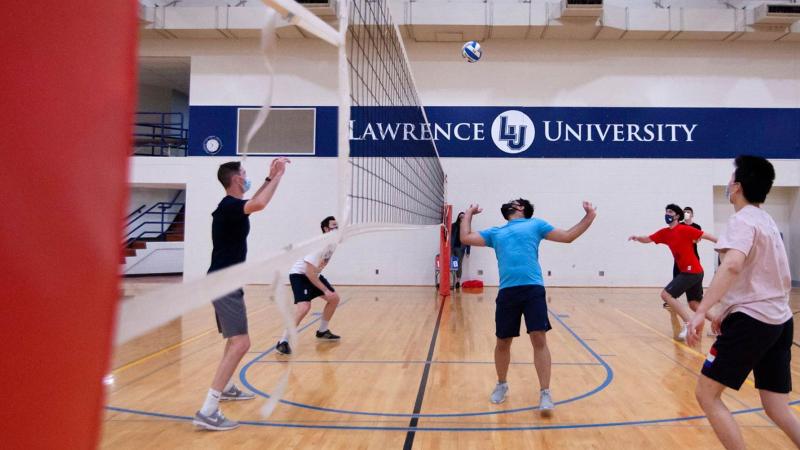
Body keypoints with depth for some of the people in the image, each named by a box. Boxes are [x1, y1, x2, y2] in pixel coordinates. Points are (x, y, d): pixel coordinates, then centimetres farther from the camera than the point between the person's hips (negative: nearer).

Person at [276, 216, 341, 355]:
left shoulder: (333, 243, -2)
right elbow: (309, 272, -31)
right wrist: (325, 290, -29)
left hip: (314, 274, 9)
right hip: (300, 275, -9)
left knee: (334, 299, 11)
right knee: (304, 306, -27)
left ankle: (322, 331, 27)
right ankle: (283, 341, -20)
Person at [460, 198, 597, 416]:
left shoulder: (535, 224, 18)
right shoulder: (496, 232, 24)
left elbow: (567, 236, 16)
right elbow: (466, 237, 20)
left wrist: (589, 217, 10)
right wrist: (469, 213, 31)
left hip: (533, 288, -2)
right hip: (507, 291, 3)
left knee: (539, 339, -9)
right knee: (503, 342, 8)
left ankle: (545, 393, 1)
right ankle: (501, 385, 30)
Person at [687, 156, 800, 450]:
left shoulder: (743, 219, -11)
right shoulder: (767, 221, 19)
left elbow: (732, 265, -31)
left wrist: (701, 311, -38)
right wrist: (728, 312, 28)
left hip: (751, 321, -9)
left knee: (706, 394, 0)